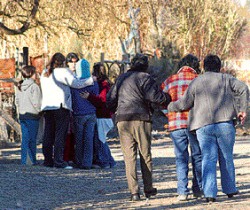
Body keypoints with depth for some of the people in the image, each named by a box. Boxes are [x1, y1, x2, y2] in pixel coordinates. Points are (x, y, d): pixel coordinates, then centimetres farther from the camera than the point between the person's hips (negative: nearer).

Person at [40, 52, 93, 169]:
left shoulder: (44, 74, 16)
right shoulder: (63, 72, -5)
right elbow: (77, 84, -8)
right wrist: (91, 80, 5)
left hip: (47, 107, 7)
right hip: (61, 106, -7)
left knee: (48, 134, 9)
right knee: (60, 134, -6)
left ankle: (48, 160, 10)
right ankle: (58, 161, -11)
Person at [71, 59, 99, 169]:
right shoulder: (93, 82, -3)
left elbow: (71, 99, -1)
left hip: (78, 114, -2)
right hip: (91, 114, 2)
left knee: (79, 139, 8)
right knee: (89, 139, 2)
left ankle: (79, 162, 12)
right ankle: (87, 163, -1)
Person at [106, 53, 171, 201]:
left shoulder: (121, 78, 15)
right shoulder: (145, 78, -4)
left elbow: (110, 100, 18)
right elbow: (156, 96, -15)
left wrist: (116, 111, 33)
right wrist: (169, 99, 0)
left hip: (122, 121, 4)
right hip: (141, 119, -4)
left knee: (129, 156, 2)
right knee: (145, 155, 9)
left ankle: (134, 191, -6)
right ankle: (148, 189, 15)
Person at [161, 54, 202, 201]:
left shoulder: (169, 81, 8)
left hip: (176, 124, 1)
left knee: (181, 158, 3)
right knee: (198, 156, 11)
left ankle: (182, 191, -4)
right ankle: (198, 189, 14)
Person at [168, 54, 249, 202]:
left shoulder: (196, 82, 11)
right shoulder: (226, 79, 11)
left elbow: (184, 104, 9)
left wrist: (170, 107, 27)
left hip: (203, 126, 0)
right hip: (225, 123, 0)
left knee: (208, 158, -2)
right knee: (227, 157, 12)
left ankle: (210, 193, -14)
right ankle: (230, 189, 20)